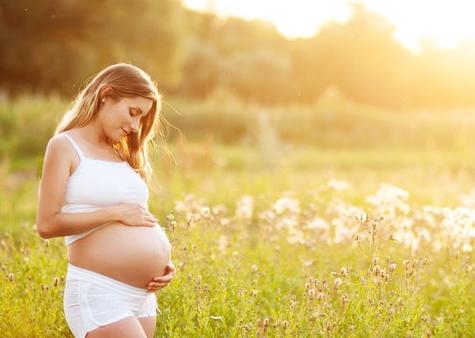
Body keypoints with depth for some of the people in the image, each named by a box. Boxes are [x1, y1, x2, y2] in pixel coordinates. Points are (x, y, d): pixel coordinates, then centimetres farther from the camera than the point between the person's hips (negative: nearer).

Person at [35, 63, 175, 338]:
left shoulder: (121, 153, 17)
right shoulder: (66, 146, -3)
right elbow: (47, 224, -13)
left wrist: (161, 261, 5)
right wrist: (117, 213, -13)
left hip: (143, 294, 8)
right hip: (98, 292, -7)